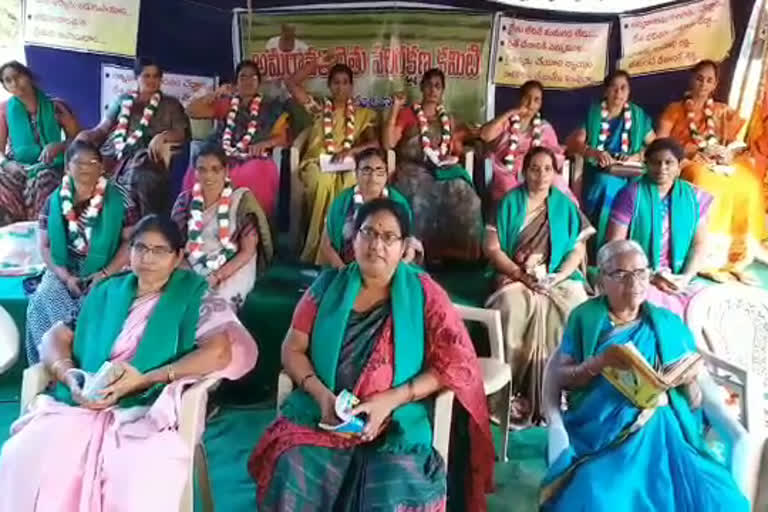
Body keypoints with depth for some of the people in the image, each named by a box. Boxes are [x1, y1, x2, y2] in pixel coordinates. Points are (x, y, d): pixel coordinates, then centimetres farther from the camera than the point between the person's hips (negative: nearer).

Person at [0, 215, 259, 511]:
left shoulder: (195, 295, 7)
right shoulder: (107, 292, 20)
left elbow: (220, 352, -8)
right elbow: (56, 336, 17)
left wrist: (146, 380, -16)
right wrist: (68, 375, -6)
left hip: (152, 411, -4)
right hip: (82, 405, 4)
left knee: (142, 485, -33)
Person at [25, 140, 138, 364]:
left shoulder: (119, 201, -1)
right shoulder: (54, 202, 8)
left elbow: (131, 242, -6)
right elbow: (44, 246, 6)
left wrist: (105, 274, -15)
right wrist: (65, 277, -9)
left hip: (106, 275, -3)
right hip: (64, 274, 3)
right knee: (40, 305, -21)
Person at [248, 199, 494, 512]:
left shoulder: (424, 293, 0)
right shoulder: (328, 285, 6)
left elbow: (456, 365, -3)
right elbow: (293, 349, 7)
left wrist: (391, 400, -14)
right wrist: (321, 394, -11)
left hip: (396, 423, -1)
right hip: (320, 412, 2)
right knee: (289, 473, -24)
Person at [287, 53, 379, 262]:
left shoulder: (363, 114, 18)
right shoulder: (319, 107, 20)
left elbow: (375, 142, 3)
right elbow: (291, 83, 14)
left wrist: (351, 151, -14)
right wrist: (317, 64, 10)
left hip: (347, 166, 0)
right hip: (317, 163, 0)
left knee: (348, 183, -37)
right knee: (323, 181, -37)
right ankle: (318, 252, -31)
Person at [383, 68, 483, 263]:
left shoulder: (448, 119, 21)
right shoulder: (407, 114, 8)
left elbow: (458, 151, 22)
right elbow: (388, 143, -6)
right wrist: (395, 109, -9)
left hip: (445, 169, 3)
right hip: (414, 170, -3)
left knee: (466, 199, -27)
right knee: (421, 201, -36)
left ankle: (456, 252, -16)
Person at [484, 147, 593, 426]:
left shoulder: (565, 205, 11)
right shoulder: (509, 202, 5)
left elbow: (578, 249, 7)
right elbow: (492, 248, -1)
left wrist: (559, 276, -10)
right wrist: (521, 275, -12)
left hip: (558, 278, 2)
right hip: (514, 276, -1)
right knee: (514, 307, -35)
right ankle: (511, 390, -25)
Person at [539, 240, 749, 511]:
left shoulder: (669, 323, 14)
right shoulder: (585, 317, 9)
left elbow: (696, 401, 15)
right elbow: (561, 376, 3)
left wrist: (690, 380, -8)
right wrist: (599, 363, -14)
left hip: (662, 426, 3)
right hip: (603, 428, -2)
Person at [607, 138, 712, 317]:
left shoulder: (694, 197, 10)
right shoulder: (632, 194, -2)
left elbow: (700, 244, 9)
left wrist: (686, 277, -8)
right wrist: (650, 276, -12)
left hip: (680, 282, 4)